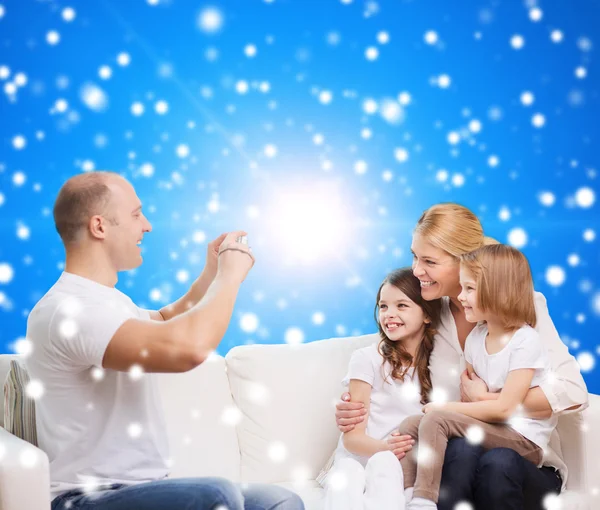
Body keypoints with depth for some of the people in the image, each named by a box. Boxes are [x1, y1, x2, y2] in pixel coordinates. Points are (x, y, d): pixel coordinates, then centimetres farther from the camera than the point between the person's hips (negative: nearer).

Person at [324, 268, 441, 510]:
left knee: (384, 463, -34)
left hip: (406, 465, 2)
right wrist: (389, 447, -26)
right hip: (359, 458, -2)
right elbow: (353, 437, -6)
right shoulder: (367, 358, 0)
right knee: (343, 486, -36)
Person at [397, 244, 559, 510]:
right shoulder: (475, 337, 6)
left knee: (435, 419, -25)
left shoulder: (525, 342, -17)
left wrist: (444, 407, -15)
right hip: (487, 427, 8)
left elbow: (504, 408, -21)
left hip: (524, 440, -8)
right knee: (410, 425, -7)